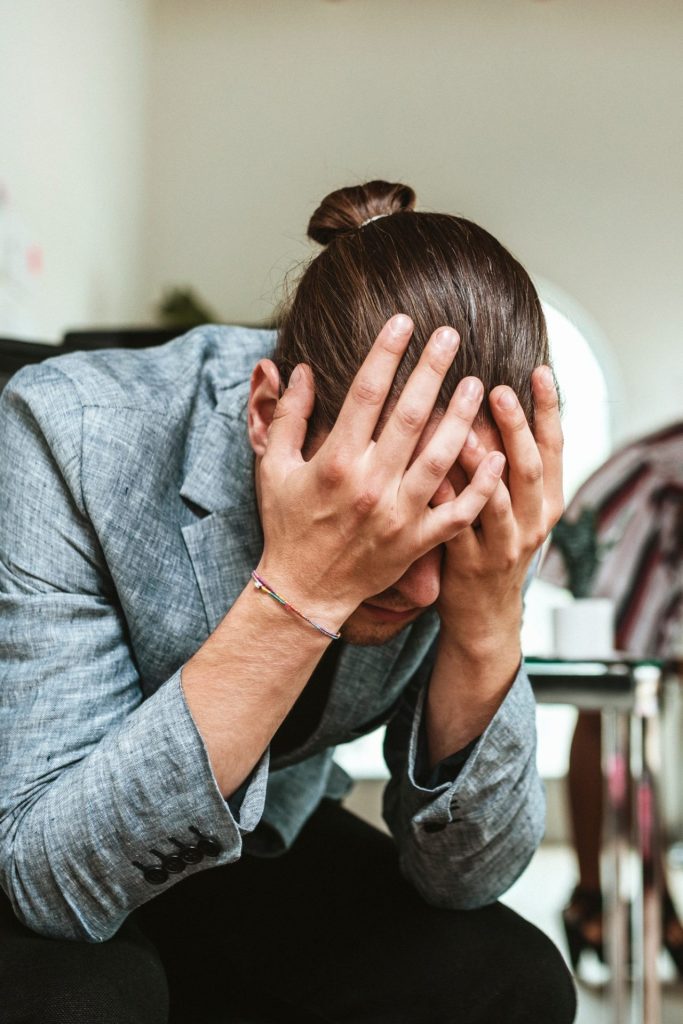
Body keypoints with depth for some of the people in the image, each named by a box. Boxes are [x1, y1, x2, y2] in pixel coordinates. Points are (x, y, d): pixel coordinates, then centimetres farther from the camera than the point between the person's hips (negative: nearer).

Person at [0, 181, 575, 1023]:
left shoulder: (481, 513, -19)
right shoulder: (71, 438, -30)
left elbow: (463, 877, -16)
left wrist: (489, 622, -33)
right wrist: (298, 594, -43)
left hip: (267, 846, 3)